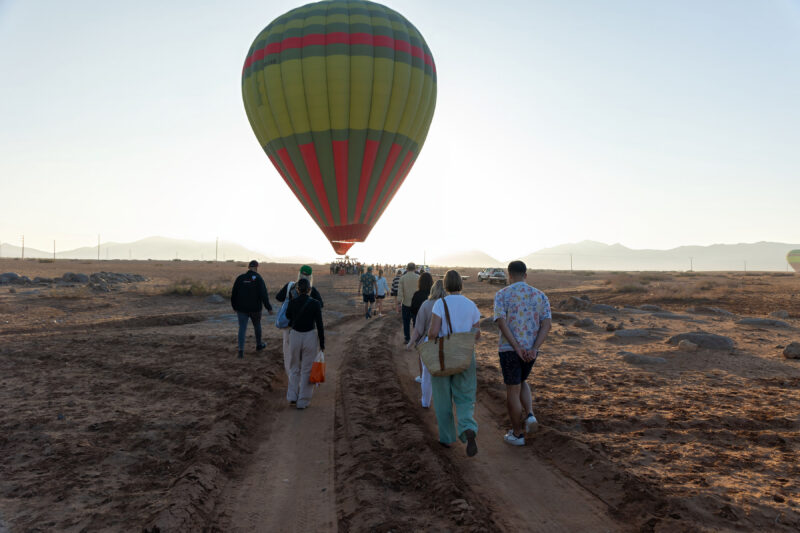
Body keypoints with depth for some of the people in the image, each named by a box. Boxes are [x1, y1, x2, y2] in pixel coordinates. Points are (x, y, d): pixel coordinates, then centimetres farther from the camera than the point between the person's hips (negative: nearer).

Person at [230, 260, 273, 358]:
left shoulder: (240, 278, 1)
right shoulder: (258, 278, -9)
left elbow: (234, 293, 5)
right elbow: (264, 295, -14)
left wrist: (234, 306, 16)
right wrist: (269, 308, -10)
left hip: (241, 309, 2)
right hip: (255, 309, -1)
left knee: (242, 328, 1)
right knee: (257, 326, 19)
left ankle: (241, 350, -10)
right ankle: (259, 345, 35)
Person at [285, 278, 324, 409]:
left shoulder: (292, 303, -6)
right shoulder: (315, 304, -12)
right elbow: (319, 325, -10)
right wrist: (322, 344, -1)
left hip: (295, 336, 2)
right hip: (310, 337, -2)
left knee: (294, 367, 22)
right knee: (307, 369, 9)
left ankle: (292, 396, 20)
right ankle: (303, 401, 13)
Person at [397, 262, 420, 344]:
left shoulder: (402, 278, -4)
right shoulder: (419, 277, -4)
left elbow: (400, 292, -6)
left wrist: (399, 303, -3)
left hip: (406, 303, 0)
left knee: (406, 322, 10)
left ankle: (407, 339, 12)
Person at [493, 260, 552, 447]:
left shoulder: (501, 294, -5)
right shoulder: (540, 295, 5)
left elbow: (501, 322, -18)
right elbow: (547, 325, -6)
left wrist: (517, 348, -19)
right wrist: (533, 349, -13)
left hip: (509, 349, -4)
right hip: (531, 350, 4)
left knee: (512, 391, 8)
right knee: (520, 382, 28)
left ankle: (517, 434, 18)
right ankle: (530, 415, 8)